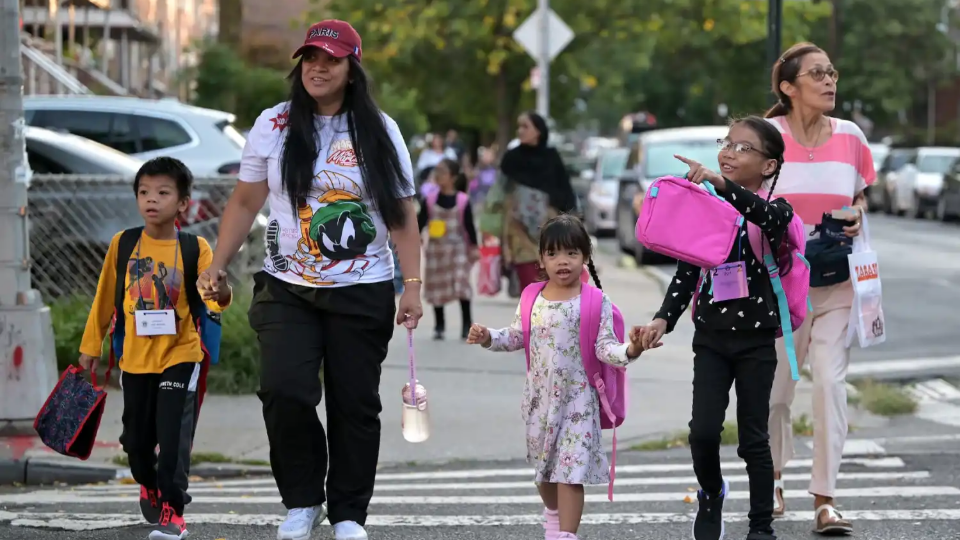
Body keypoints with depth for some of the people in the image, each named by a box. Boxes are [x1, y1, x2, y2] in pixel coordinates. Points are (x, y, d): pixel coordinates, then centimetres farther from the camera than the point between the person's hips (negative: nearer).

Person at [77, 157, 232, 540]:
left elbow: (213, 301, -14)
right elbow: (105, 298, 8)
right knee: (136, 437, 13)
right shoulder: (123, 244, -2)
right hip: (134, 358, 3)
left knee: (174, 436, -9)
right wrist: (91, 346, 12)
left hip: (179, 356, -3)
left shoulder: (195, 249, -8)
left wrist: (221, 292, -38)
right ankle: (149, 487, 40)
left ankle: (171, 509, -1)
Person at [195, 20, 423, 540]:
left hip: (362, 294, 0)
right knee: (284, 392, -15)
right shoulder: (273, 125, 3)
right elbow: (244, 203, 10)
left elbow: (403, 217, 4)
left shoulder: (380, 131, 2)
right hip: (287, 290, 0)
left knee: (355, 403, 2)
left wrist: (412, 286, -3)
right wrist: (215, 267, 4)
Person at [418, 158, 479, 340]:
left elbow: (469, 225, -3)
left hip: (458, 248, -3)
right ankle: (439, 325, 21)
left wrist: (474, 247, -2)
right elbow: (420, 222, -1)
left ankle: (467, 323, 2)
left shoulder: (463, 201, -8)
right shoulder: (429, 201, -2)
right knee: (436, 286, 7)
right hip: (436, 249, 3)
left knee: (461, 284, -10)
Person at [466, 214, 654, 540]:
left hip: (577, 396, -5)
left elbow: (604, 347, -13)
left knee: (571, 469, -10)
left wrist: (629, 350, -32)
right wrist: (488, 338, -6)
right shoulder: (533, 299, 2)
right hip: (540, 394, 5)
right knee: (544, 463, 20)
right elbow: (516, 338, 10)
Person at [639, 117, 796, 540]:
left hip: (756, 339, -3)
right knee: (704, 430, -8)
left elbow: (768, 214, -33)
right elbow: (687, 272, 7)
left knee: (753, 436, 3)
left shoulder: (775, 208, -7)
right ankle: (711, 494, 21)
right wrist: (665, 318, -7)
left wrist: (721, 183, -45)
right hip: (711, 337, 3)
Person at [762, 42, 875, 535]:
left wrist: (857, 215, -5)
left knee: (831, 382, -10)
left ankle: (825, 499, -8)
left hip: (836, 279, 1)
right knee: (775, 386, 7)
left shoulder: (849, 136, 3)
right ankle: (772, 479, 33)